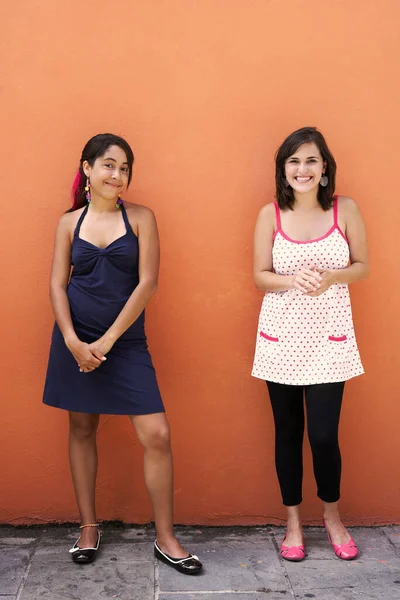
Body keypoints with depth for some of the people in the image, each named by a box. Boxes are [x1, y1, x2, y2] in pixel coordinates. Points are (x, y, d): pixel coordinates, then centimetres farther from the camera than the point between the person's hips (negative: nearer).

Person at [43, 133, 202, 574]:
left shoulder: (141, 218, -2)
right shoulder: (69, 222, 4)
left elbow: (147, 282, -9)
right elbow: (57, 285, 2)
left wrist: (107, 340, -12)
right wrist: (73, 342, -12)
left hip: (125, 341, -1)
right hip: (75, 340, 2)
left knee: (156, 435, -7)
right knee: (82, 429, 11)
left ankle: (165, 539, 9)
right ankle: (88, 527, 28)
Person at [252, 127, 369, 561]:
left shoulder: (345, 209, -2)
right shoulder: (271, 214, -2)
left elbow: (362, 266, 4)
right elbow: (259, 276, 1)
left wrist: (331, 277, -16)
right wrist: (292, 281, -19)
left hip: (329, 336, -1)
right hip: (281, 335, 1)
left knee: (323, 433, -1)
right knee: (287, 431, 10)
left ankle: (332, 517, 28)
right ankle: (293, 522, 28)